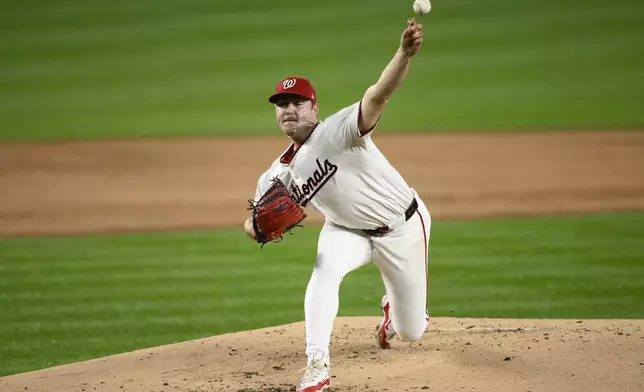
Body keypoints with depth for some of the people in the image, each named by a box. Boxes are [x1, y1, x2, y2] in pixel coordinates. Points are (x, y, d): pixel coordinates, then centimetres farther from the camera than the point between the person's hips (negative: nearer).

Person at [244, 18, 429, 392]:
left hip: (404, 225, -3)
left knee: (411, 331, 7)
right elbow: (253, 225, 1)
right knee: (325, 270, -33)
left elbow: (378, 96, -41)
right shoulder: (279, 175, -6)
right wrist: (259, 225, -26)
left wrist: (405, 53, -61)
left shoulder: (338, 130, -24)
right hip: (348, 231, 3)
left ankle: (394, 310, 46)